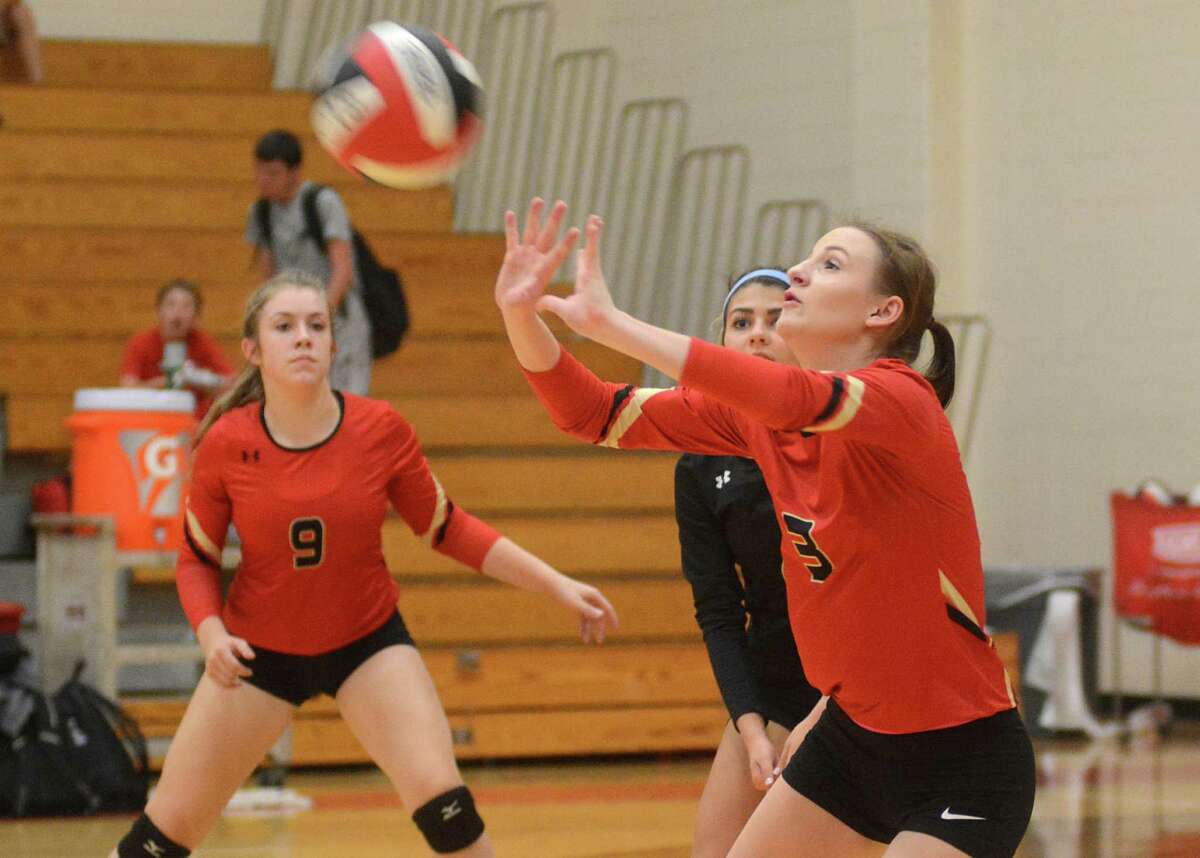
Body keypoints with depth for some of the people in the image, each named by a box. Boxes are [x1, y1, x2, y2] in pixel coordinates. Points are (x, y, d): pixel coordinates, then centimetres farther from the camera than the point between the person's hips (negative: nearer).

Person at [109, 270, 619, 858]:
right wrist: (211, 634, -21)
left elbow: (447, 529, -1)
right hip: (259, 651, 0)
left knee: (445, 807, -18)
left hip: (368, 643, 0)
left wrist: (557, 586, -6)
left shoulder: (380, 429, -16)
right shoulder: (226, 443, -17)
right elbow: (197, 560, -2)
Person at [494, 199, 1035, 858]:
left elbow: (798, 400, -40)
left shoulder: (903, 401, -19)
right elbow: (593, 415, 4)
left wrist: (611, 324, -40)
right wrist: (520, 315, -14)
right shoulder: (754, 417, 3)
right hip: (850, 736, 8)